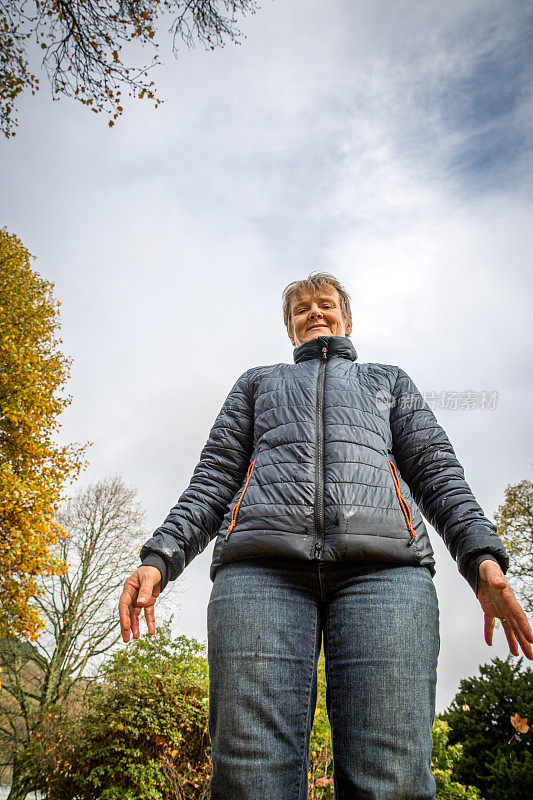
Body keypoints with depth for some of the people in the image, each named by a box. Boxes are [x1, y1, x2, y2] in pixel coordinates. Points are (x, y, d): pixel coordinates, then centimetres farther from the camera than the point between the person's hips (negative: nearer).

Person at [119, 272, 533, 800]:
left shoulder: (389, 381, 34)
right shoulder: (258, 383, 34)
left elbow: (436, 471, 20)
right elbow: (215, 476, 22)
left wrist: (482, 556, 1)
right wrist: (160, 556, 6)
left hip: (383, 563, 0)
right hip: (261, 565, 1)